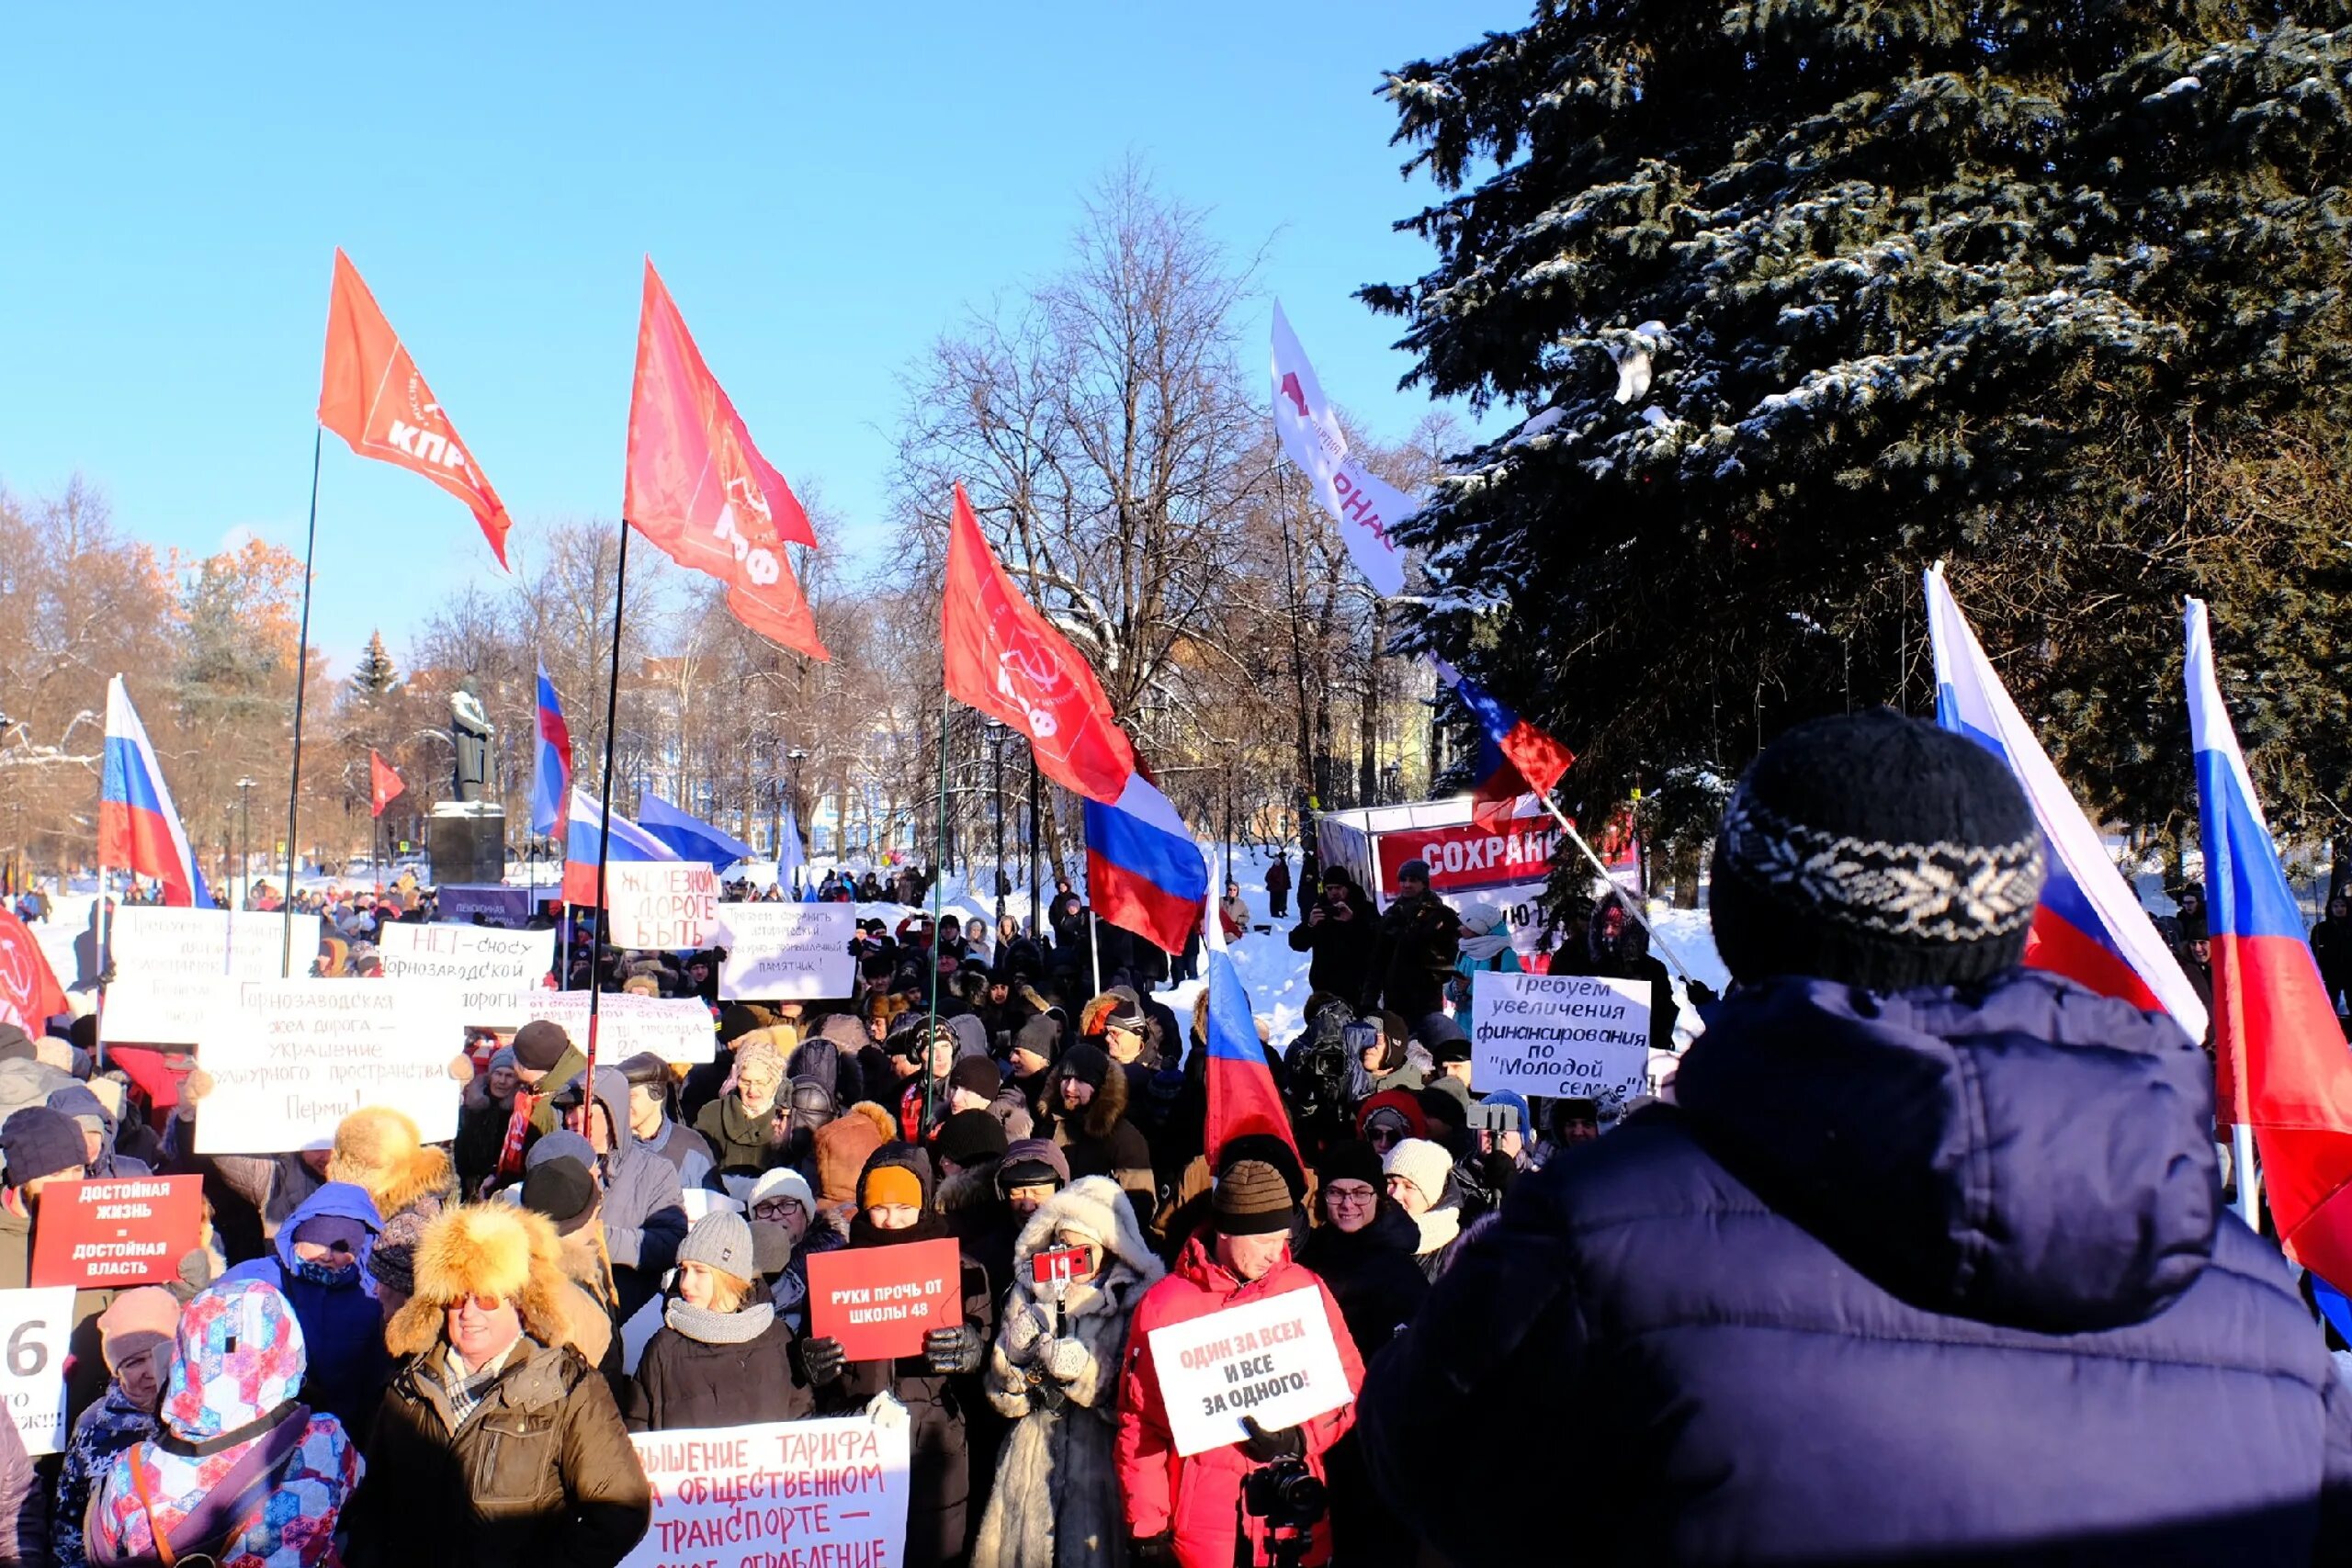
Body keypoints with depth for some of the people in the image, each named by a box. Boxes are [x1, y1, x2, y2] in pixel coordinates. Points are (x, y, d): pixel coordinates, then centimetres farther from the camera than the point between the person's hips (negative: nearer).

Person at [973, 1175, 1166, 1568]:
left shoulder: (1135, 1300, -4)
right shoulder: (1030, 1292, 7)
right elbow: (1001, 1393, 6)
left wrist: (1086, 1372, -21)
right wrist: (1017, 1355, -11)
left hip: (1102, 1456, -3)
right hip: (1036, 1452, 3)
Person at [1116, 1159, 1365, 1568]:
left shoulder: (1307, 1290, 2)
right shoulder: (1163, 1304, -3)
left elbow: (1350, 1386, 6)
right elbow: (1138, 1422, 0)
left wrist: (1300, 1438, -11)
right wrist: (1147, 1526, -2)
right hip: (1204, 1519, -2)